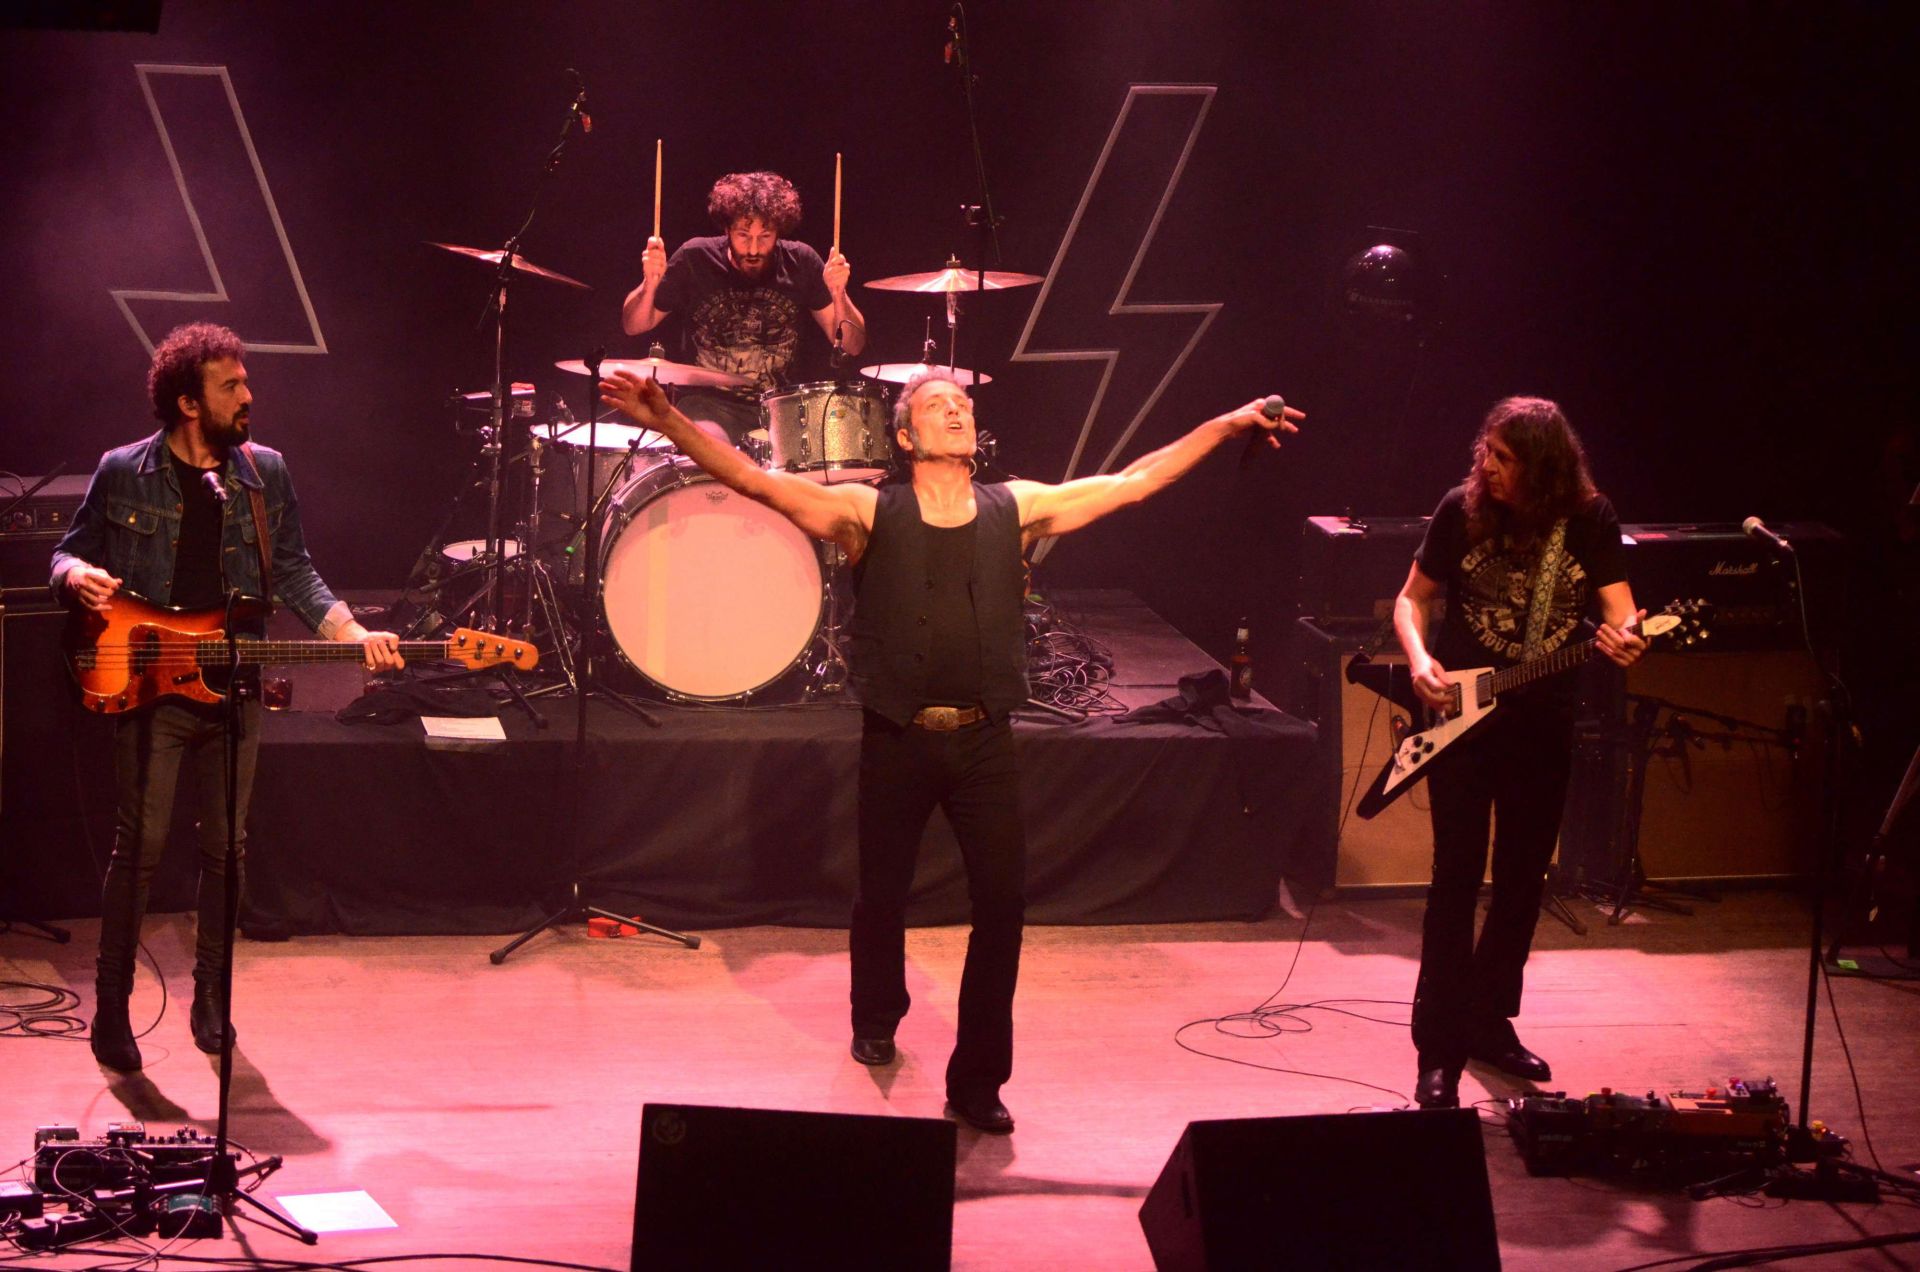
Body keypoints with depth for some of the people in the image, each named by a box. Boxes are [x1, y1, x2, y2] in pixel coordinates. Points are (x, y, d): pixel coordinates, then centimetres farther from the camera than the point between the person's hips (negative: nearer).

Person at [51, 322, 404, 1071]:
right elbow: (69, 554, 7)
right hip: (150, 689, -3)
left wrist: (350, 632, -5)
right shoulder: (124, 473, -2)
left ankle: (209, 995, 22)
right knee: (140, 845, -7)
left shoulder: (264, 473, 7)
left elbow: (294, 572, 10)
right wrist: (79, 578, -17)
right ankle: (111, 1009, 1)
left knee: (225, 847, 8)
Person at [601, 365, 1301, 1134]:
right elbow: (754, 481, -11)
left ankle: (978, 1080, 4)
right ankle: (876, 1023, 44)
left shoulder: (1016, 510, 5)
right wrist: (668, 423, -23)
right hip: (897, 743, -1)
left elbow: (1134, 483, 8)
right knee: (882, 895, 15)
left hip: (984, 742, 1)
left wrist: (1226, 426, 4)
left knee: (1003, 900, -7)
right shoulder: (869, 514, -2)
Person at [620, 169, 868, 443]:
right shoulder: (696, 259, -4)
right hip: (710, 403, -2)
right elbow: (634, 326, 4)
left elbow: (852, 346, -1)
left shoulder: (800, 263, -1)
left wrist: (838, 294, -19)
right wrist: (650, 284, -17)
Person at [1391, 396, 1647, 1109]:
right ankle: (1438, 1049, -2)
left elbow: (1618, 608, -7)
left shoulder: (1589, 518, -4)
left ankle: (1489, 1021, 28)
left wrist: (1624, 639, -31)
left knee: (1523, 877, 11)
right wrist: (1419, 659, -16)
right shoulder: (1463, 509, -6)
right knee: (1457, 876, -6)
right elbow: (1413, 597, 4)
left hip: (1543, 720, 2)